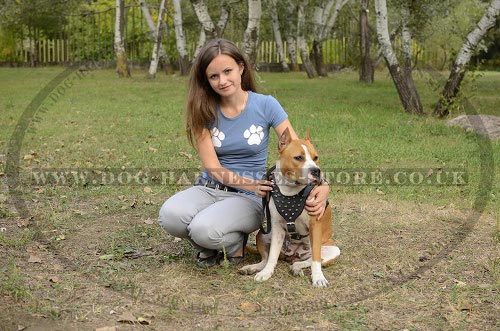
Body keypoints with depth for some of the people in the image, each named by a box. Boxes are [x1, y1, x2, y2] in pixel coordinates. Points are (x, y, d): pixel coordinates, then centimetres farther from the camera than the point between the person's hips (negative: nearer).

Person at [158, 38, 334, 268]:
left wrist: (321, 185, -28)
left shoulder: (266, 105, -6)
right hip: (208, 188, 3)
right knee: (169, 215, -30)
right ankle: (210, 247, 2)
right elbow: (212, 167, -7)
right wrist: (251, 184, -25)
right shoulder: (204, 111, -2)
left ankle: (235, 243, 3)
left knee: (205, 229, -33)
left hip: (247, 198, -3)